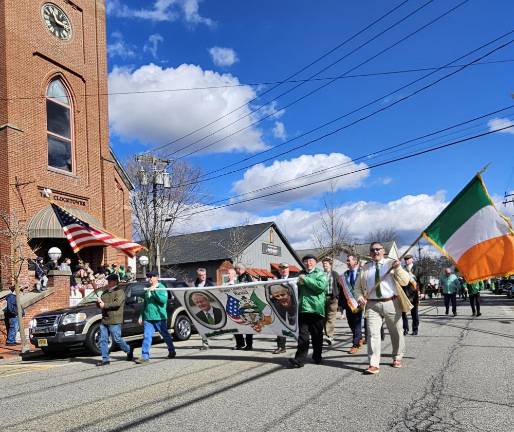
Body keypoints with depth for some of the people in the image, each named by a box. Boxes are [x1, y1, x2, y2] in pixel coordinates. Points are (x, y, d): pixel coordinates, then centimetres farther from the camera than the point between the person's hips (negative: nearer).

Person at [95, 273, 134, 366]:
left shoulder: (119, 291, -4)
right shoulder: (105, 292, 21)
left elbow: (117, 303, -19)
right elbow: (99, 305, 23)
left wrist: (104, 305, -18)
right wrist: (98, 302, -1)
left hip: (114, 321, -8)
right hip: (104, 320, 8)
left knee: (117, 339, -3)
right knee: (103, 340, 3)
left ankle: (129, 350, 19)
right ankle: (105, 359, 9)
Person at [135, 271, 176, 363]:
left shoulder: (161, 288, -5)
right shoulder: (148, 289, 15)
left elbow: (163, 300, -21)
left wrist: (155, 291, -26)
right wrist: (142, 316, 19)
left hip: (159, 317, -5)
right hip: (148, 318, 5)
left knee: (166, 335, 9)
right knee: (146, 336, -4)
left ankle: (172, 352, 27)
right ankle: (145, 356, -3)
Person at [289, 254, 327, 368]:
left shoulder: (320, 273, 3)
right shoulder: (301, 274, 19)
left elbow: (321, 286, -16)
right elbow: (297, 290, 29)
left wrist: (305, 280, -13)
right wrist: (298, 283, 6)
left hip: (316, 309, -3)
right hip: (303, 308, 3)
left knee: (317, 335, 8)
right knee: (303, 335, -2)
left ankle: (317, 357, 22)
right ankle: (299, 359, -4)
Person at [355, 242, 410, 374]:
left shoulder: (391, 263, 3)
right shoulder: (365, 268, 10)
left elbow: (405, 281, -4)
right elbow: (358, 286, 16)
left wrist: (398, 268, -20)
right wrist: (359, 296, -4)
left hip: (391, 303, 0)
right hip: (372, 305, 1)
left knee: (396, 333, 13)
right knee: (373, 333, -10)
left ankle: (397, 358, 33)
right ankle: (374, 364, -10)